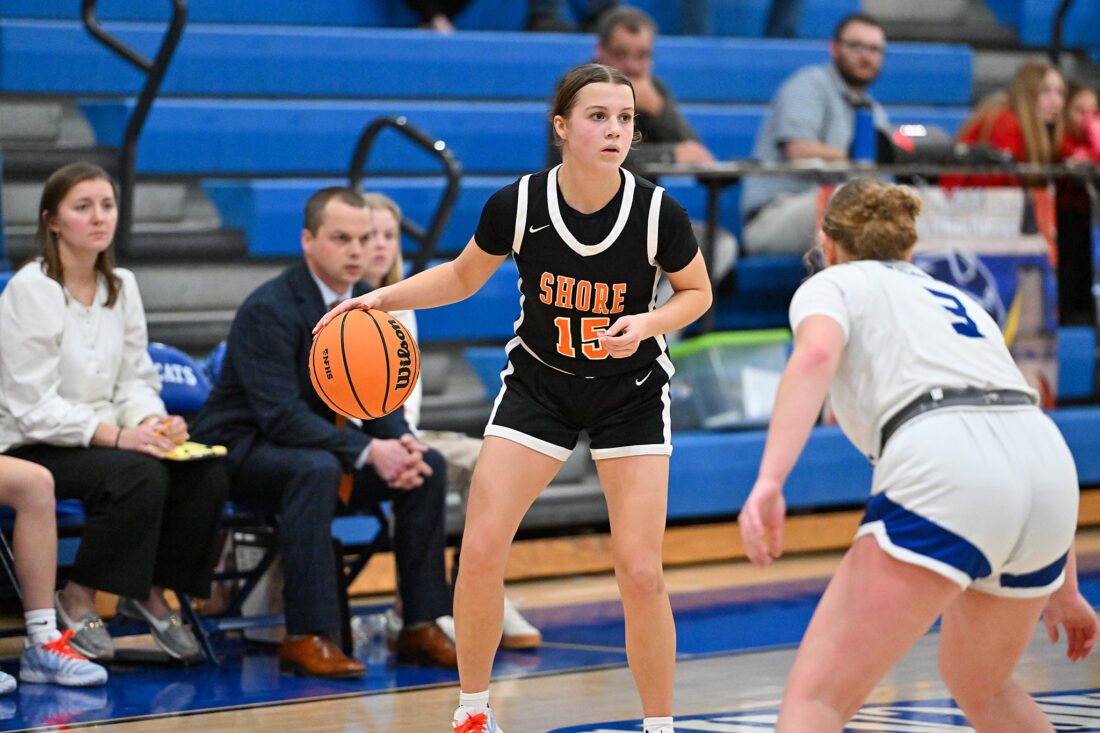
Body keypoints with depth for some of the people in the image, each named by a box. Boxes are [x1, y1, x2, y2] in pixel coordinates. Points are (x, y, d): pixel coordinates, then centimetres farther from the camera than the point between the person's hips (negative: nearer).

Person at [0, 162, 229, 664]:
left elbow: (135, 379, 13)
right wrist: (117, 435, -27)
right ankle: (78, 600, -14)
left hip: (105, 439, 6)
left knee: (207, 475, -19)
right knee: (140, 475, -33)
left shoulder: (121, 285, 10)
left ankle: (150, 592, 1)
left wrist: (154, 421, -12)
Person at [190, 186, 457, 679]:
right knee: (315, 469, -38)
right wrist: (368, 451, -35)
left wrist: (401, 444, -18)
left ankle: (422, 627, -6)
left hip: (320, 439, 8)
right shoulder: (267, 310, -22)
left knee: (429, 466, -9)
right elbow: (281, 416, -30)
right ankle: (306, 638, -36)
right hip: (242, 449, -8)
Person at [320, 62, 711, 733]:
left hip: (631, 392, -1)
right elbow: (463, 276, 2)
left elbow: (697, 292, -2)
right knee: (480, 551, -8)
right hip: (538, 382, 1)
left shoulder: (659, 213, -20)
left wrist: (648, 322, -22)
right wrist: (385, 296, -12)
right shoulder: (517, 205, -17)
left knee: (640, 571, -10)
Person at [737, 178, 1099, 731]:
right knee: (979, 685, 32)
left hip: (944, 478, -7)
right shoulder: (955, 299, 37)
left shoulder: (830, 285, 19)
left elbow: (815, 354, -7)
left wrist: (769, 481, -20)